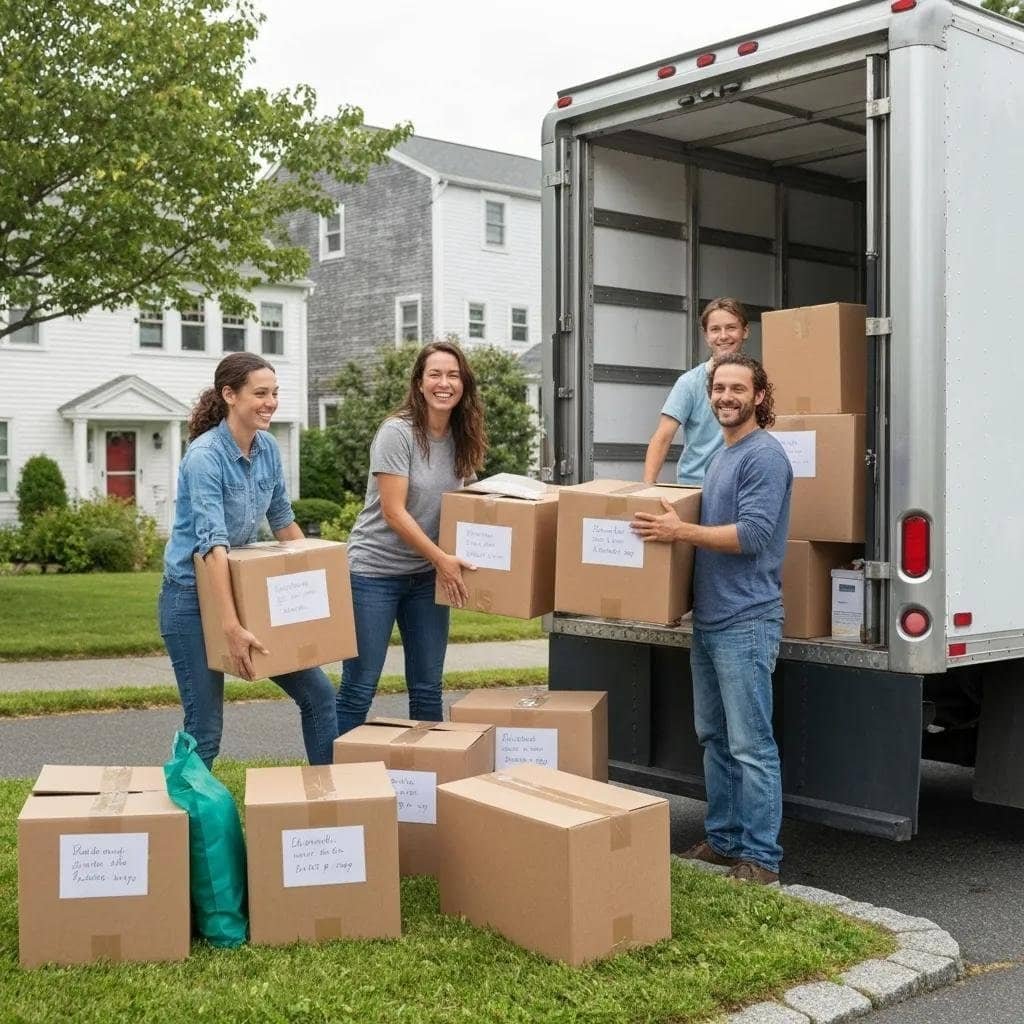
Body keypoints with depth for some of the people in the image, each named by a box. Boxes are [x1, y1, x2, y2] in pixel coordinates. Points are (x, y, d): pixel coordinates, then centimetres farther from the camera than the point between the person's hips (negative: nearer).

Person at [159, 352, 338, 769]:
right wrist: (232, 628, -36)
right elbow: (213, 543, -30)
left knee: (320, 696, 4)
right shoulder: (205, 456, -21)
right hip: (194, 597, -7)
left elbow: (283, 520, 14)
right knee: (205, 730, -3)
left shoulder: (267, 448, 2)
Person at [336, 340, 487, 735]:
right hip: (375, 570, -6)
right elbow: (393, 512, -18)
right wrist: (441, 559, -19)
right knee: (358, 689, -2)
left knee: (428, 688, 9)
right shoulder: (397, 433, -14)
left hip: (427, 575, 6)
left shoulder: (463, 441, 5)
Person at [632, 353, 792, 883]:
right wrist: (676, 526, 13)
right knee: (714, 739, 16)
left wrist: (680, 530, -19)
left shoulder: (765, 456, -11)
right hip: (707, 620, 10)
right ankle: (723, 839, 27)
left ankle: (760, 858, 2)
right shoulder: (720, 456, 18)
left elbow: (752, 535, -20)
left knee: (751, 745, -5)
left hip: (745, 623, -10)